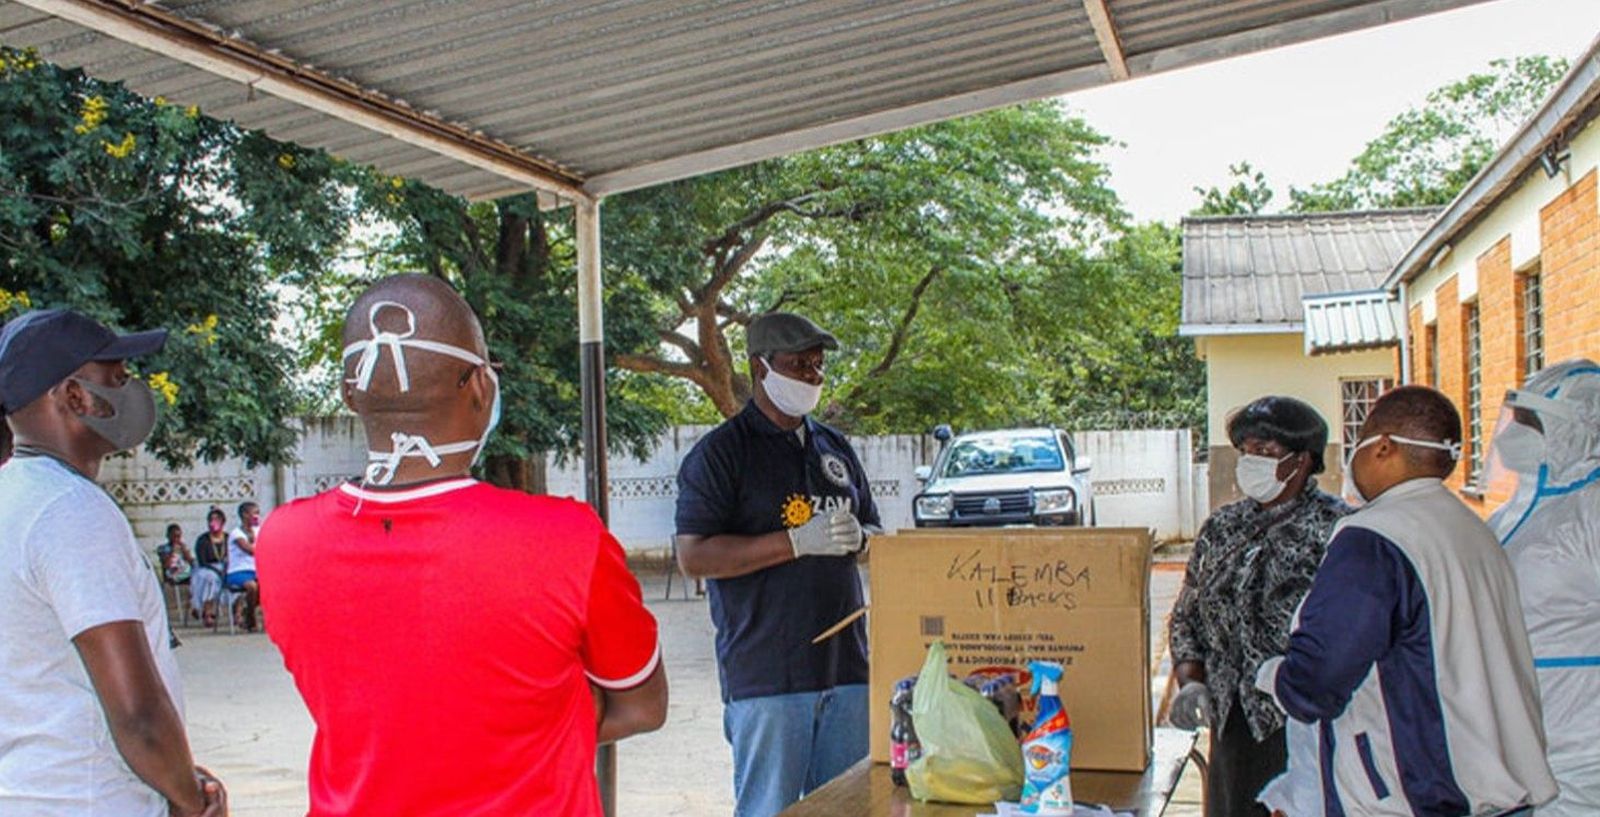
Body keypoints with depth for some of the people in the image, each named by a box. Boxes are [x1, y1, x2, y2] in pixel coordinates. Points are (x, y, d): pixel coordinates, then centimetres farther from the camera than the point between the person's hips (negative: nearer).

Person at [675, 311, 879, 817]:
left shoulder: (836, 448, 16)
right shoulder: (721, 452, -4)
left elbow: (875, 534, 23)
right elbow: (693, 556, -13)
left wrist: (857, 538, -3)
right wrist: (798, 541, -18)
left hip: (846, 664, 6)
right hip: (766, 675, -6)